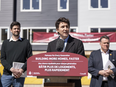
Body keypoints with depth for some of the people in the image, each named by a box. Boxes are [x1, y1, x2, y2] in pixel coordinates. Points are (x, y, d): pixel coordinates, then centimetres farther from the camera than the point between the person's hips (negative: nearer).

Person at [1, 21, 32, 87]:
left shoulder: (26, 42, 10)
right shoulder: (5, 43, 13)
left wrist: (22, 70, -12)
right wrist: (12, 69, -12)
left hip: (20, 75, -1)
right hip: (6, 75, 1)